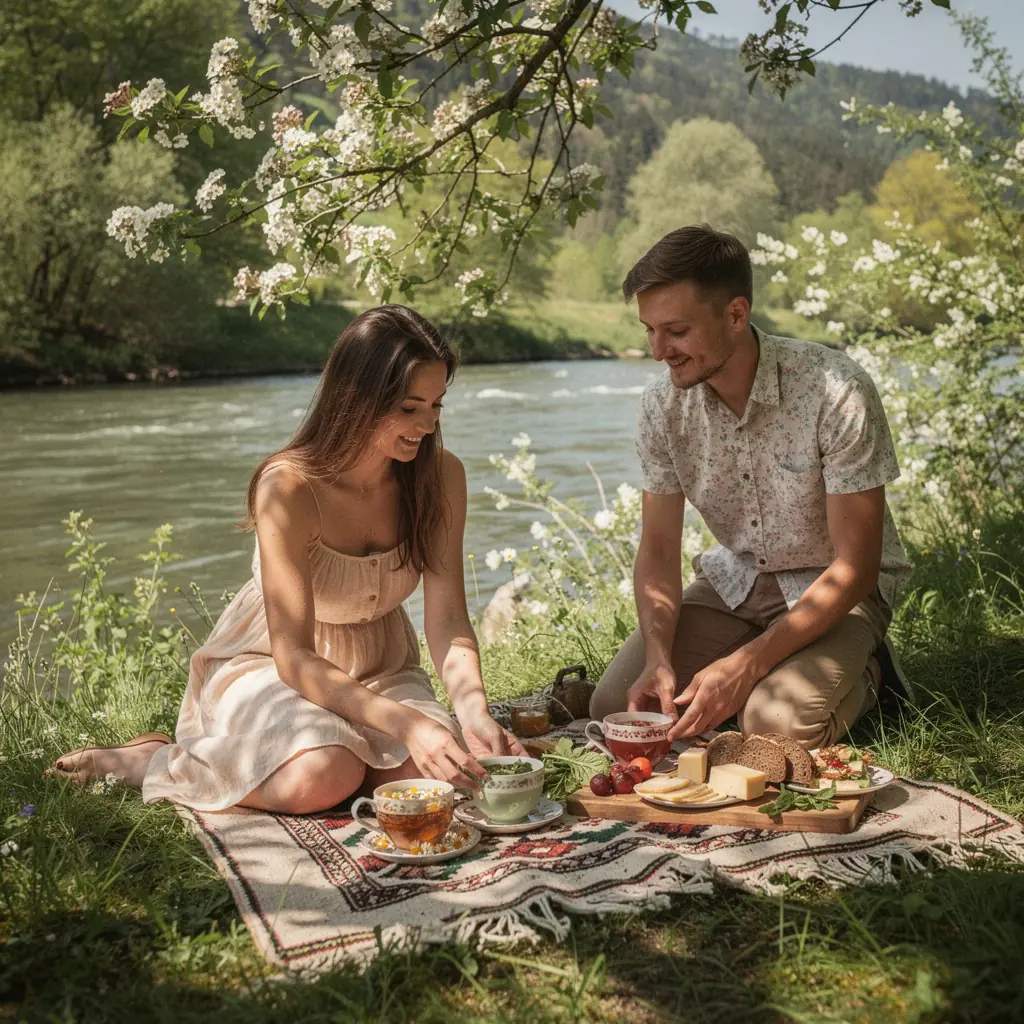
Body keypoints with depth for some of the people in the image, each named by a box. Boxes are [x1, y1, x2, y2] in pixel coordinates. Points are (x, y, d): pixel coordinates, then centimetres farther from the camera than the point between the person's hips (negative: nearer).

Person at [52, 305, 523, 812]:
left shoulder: (440, 476, -13)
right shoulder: (289, 487, -27)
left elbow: (447, 619, -14)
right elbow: (294, 657, -29)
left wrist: (474, 713, -32)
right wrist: (407, 724, -40)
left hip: (379, 668, 4)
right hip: (270, 666, -4)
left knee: (436, 770, -24)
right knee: (323, 777, -33)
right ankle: (146, 759, -8)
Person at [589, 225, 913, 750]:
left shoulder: (836, 391, -27)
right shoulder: (663, 402, -12)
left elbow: (855, 568, -24)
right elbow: (658, 550, -7)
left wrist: (746, 664, -31)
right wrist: (658, 658, -25)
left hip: (836, 589, -4)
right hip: (734, 582, 5)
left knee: (778, 726, -29)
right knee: (614, 707, -10)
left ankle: (864, 674, 5)